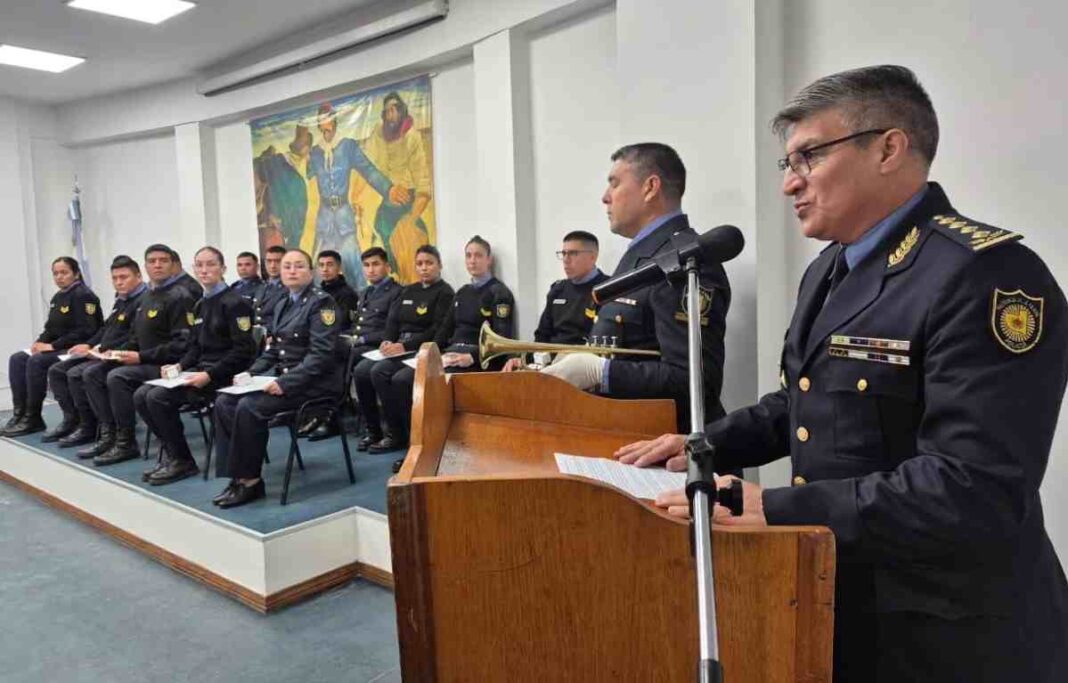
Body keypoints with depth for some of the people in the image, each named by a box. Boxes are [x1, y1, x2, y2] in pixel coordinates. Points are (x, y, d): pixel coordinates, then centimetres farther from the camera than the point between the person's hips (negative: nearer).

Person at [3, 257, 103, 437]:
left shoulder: (83, 295, -12)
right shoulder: (57, 297, 15)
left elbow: (85, 331, -20)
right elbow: (51, 327, 21)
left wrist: (53, 345, -20)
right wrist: (40, 342, -1)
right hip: (57, 347, 9)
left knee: (36, 361, -26)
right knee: (17, 359, -6)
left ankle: (33, 418, -15)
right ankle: (20, 413, -7)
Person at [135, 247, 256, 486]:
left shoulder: (234, 302, -11)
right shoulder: (200, 305, 15)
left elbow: (243, 350, -17)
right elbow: (195, 346, 19)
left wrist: (209, 375, -23)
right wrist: (180, 366, -1)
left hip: (223, 374, -8)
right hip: (201, 368, 8)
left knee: (158, 397, -20)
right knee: (141, 395, -5)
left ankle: (182, 461, -5)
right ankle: (172, 453, 6)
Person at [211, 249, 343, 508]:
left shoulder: (321, 302, -9)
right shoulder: (283, 305, 17)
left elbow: (321, 354, -18)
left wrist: (286, 383, -25)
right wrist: (250, 373, 3)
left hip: (313, 382, -8)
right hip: (281, 375, 8)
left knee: (249, 406, -25)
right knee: (224, 401, -9)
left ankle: (250, 481, -12)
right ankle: (237, 474, -6)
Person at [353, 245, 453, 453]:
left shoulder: (445, 293, -3)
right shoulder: (408, 291, 20)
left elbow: (438, 331, -13)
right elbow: (392, 320, 14)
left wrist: (405, 346, -20)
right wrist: (387, 341, -7)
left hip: (422, 350, -7)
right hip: (398, 347, 7)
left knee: (380, 372, -28)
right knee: (361, 371, -16)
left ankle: (398, 434, -16)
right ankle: (373, 430, -3)